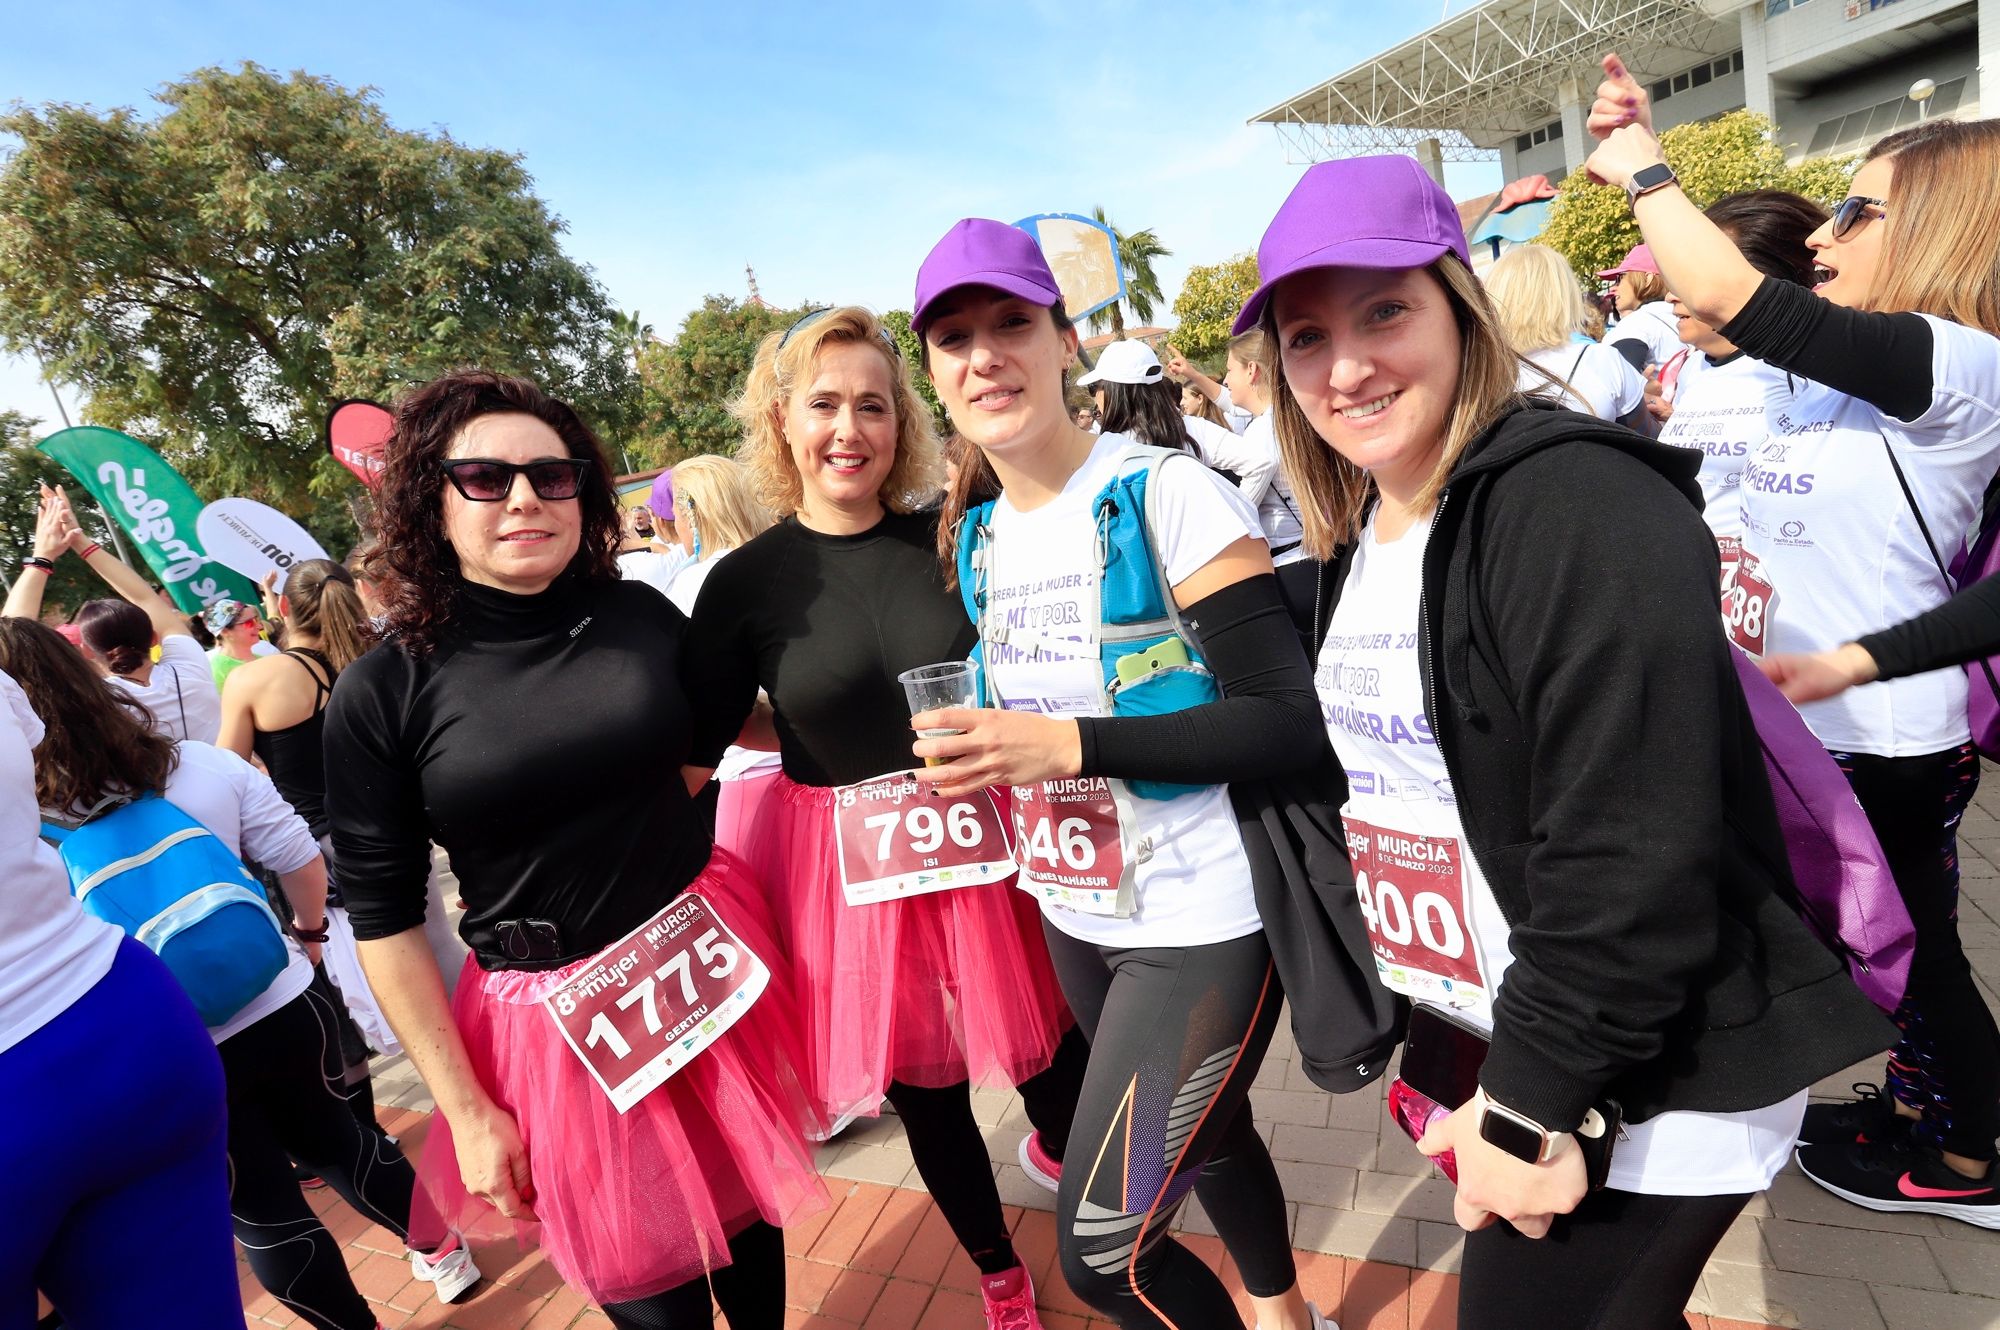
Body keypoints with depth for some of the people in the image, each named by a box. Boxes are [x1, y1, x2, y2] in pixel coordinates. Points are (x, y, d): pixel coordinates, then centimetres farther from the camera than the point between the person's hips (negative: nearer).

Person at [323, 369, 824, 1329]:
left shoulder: (643, 616, -6)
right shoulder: (381, 693, -12)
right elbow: (382, 916, -6)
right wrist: (466, 1110, -5)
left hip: (711, 961, 3)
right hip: (553, 1017, -2)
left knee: (745, 1210, 21)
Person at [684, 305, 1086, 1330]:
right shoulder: (746, 582, -7)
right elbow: (693, 749, 0)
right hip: (852, 869, 0)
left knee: (1056, 1058, 14)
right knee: (926, 1091, 16)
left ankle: (1055, 1153, 54)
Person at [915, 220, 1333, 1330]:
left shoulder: (1169, 497, -18)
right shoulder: (975, 533, 4)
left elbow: (1291, 720, -21)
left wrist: (1069, 746, -28)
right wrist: (982, 757, -2)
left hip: (1203, 919, -7)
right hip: (1074, 914, 7)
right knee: (1204, 1135, 27)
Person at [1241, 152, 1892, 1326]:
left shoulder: (1582, 508, -22)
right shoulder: (1350, 544, 3)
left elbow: (1630, 851, -27)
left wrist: (1531, 1103, -22)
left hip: (1657, 1080, -7)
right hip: (1498, 1041, 7)